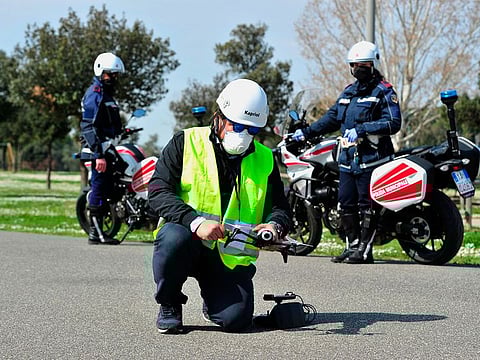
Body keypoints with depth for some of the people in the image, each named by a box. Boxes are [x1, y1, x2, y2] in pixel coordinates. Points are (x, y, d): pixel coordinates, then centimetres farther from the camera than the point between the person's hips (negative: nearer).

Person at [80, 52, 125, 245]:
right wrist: (98, 155, -25)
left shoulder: (107, 94, 22)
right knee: (99, 187, -9)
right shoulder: (94, 94, -11)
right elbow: (89, 126, -19)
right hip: (98, 151, -10)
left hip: (109, 149, 10)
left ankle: (97, 230, 13)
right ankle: (95, 233, -7)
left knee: (103, 188, 10)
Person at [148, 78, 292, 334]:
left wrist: (275, 226, -15)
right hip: (190, 241, -2)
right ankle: (169, 304, -8)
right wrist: (196, 222, -27)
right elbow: (158, 191, -10)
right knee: (174, 237, -38)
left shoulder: (264, 159, 11)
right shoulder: (186, 143, -1)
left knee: (236, 319, -21)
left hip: (232, 255, 2)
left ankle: (213, 301, 20)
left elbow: (280, 207, 12)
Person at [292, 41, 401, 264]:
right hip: (348, 158, 7)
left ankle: (364, 249, -1)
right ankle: (352, 245, 16)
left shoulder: (384, 91, -3)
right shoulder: (348, 92, 20)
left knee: (367, 205, -6)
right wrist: (306, 132, 19)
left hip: (372, 159, -7)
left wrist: (362, 129, -21)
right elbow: (332, 118, 27)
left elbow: (393, 123, -14)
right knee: (346, 203, 7)